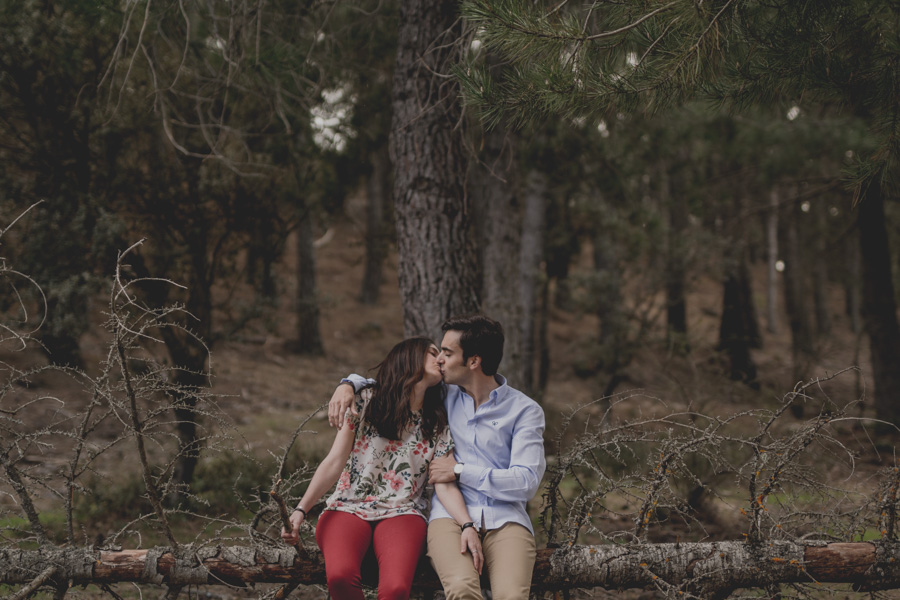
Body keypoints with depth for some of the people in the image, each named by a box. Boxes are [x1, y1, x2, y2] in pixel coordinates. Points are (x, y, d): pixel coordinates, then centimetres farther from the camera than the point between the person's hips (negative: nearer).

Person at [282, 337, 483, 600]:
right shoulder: (366, 400, 8)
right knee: (340, 576, -35)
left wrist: (467, 525, -15)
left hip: (401, 513, 1)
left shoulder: (437, 425, 15)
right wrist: (300, 510, -11)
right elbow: (334, 462, 2)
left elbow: (445, 486, 6)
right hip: (349, 509, -1)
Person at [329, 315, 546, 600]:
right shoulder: (444, 395, 19)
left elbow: (527, 482, -4)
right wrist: (348, 385, 12)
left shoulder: (525, 411, 7)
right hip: (451, 514, 2)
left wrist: (459, 471, -3)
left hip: (505, 518, -1)